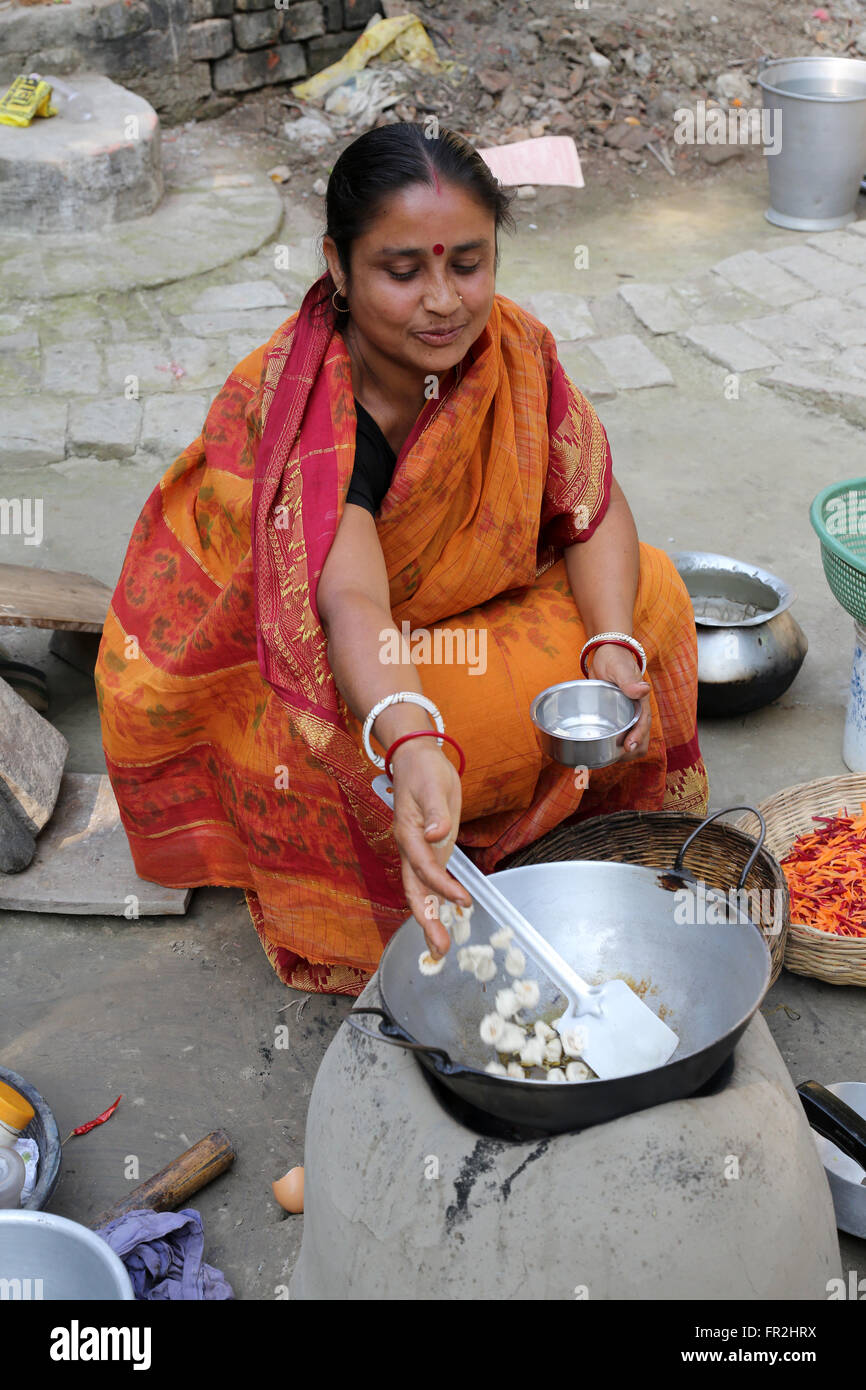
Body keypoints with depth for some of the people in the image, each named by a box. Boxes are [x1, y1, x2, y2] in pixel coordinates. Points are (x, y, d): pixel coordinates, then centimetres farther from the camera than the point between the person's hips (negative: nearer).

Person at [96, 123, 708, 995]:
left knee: (651, 594, -10)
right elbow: (349, 602, -47)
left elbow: (594, 509, -12)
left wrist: (614, 648, -31)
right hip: (260, 672, -6)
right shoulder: (288, 409, -33)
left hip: (440, 621, 6)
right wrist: (414, 747, -67)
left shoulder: (511, 348, -16)